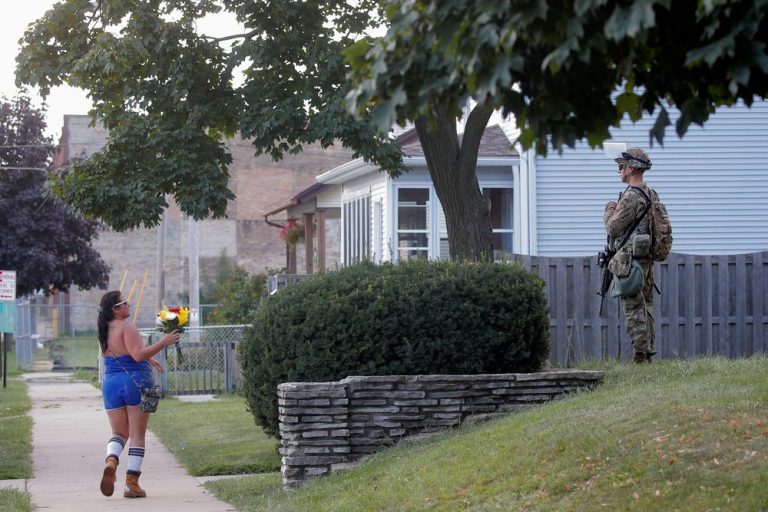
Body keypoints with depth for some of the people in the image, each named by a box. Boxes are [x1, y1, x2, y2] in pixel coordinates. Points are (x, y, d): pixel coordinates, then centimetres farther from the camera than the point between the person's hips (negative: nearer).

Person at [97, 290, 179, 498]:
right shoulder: (127, 327, -13)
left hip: (111, 383, 6)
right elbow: (137, 354, -21)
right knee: (137, 434, 3)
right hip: (135, 380, -6)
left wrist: (149, 359, 31)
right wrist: (163, 343, -18)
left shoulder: (105, 330, 12)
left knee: (119, 433, 14)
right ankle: (132, 484, 0)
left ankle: (111, 460, -17)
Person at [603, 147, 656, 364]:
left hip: (631, 260, -9)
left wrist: (609, 211, 2)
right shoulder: (650, 194, 13)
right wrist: (617, 210, 15)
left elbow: (613, 229, -15)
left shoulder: (631, 196, -17)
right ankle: (649, 353, 15)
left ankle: (640, 357, -9)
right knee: (646, 308, 12)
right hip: (647, 259, 9)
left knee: (634, 310, -7)